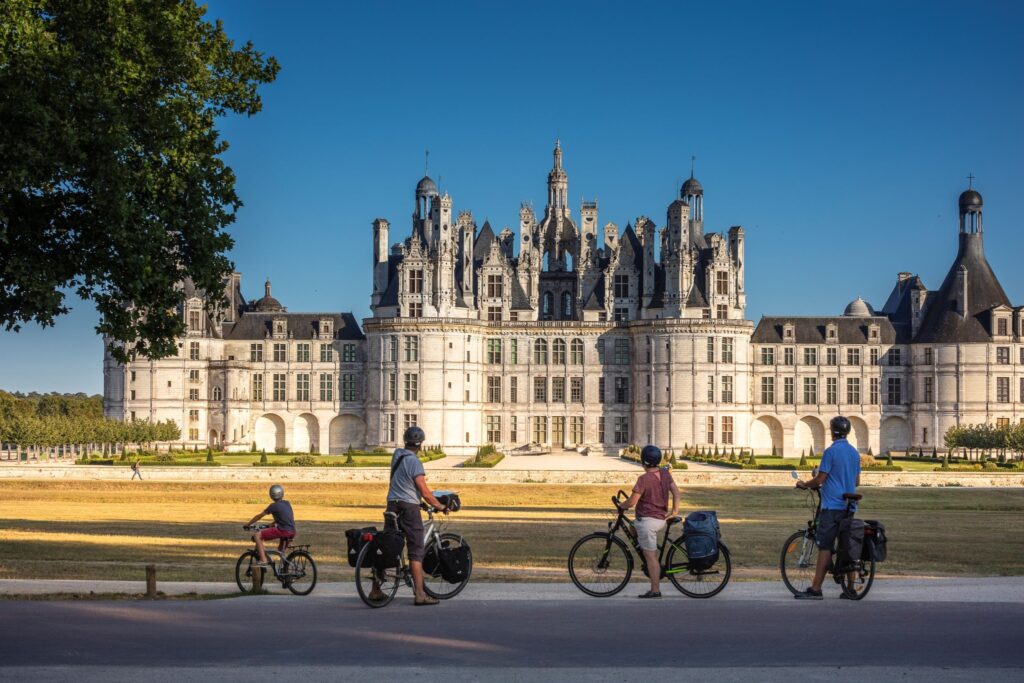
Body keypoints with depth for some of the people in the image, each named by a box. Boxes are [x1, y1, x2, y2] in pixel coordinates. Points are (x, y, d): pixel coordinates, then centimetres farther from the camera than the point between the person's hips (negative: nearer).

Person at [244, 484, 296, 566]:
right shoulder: (287, 503, 17)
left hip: (282, 530, -8)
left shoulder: (274, 506, -2)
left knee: (257, 536, -4)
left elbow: (259, 516, 5)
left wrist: (248, 525, 17)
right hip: (292, 532, 8)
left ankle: (263, 560, -12)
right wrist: (270, 525, 38)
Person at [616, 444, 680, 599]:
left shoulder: (644, 479, -19)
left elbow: (632, 502, -16)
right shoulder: (665, 473, 3)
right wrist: (675, 510, 10)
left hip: (647, 520, -8)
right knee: (634, 529, 33)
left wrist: (621, 505, 3)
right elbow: (676, 491, 3)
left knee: (651, 556, -2)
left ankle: (655, 590, 1)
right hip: (661, 519, 8)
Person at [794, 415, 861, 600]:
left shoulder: (831, 451, -11)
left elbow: (820, 479, -10)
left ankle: (815, 589, -7)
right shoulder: (854, 452, 12)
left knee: (825, 547, -7)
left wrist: (804, 484, 8)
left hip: (832, 506, -7)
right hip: (849, 507, 7)